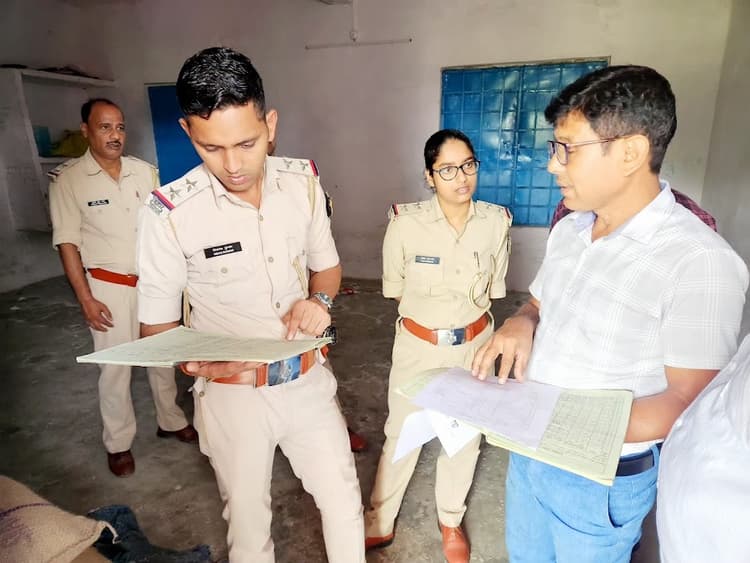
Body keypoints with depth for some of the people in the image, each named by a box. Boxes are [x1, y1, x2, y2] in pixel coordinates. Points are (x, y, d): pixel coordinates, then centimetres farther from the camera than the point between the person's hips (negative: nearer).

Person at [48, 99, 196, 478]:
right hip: (110, 287, -3)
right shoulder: (68, 179, -9)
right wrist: (85, 298, -12)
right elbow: (67, 242, -8)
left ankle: (171, 421, 34)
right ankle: (118, 443, 24)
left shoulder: (145, 171, 1)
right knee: (115, 366, 6)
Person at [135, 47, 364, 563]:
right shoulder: (170, 212, -19)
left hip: (308, 379, 3)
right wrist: (197, 361, -30)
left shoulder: (304, 182, -8)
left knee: (344, 503, 18)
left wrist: (319, 300, -15)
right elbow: (156, 325, -9)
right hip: (233, 393, -2)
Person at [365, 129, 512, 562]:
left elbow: (493, 289, 3)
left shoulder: (497, 222, -13)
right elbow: (395, 289, -4)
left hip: (474, 344, 3)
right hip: (418, 345, -2)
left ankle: (452, 521, 45)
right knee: (401, 435, 13)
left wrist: (464, 312, 8)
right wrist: (429, 312, 6)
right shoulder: (406, 223, -20)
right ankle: (380, 523, 38)